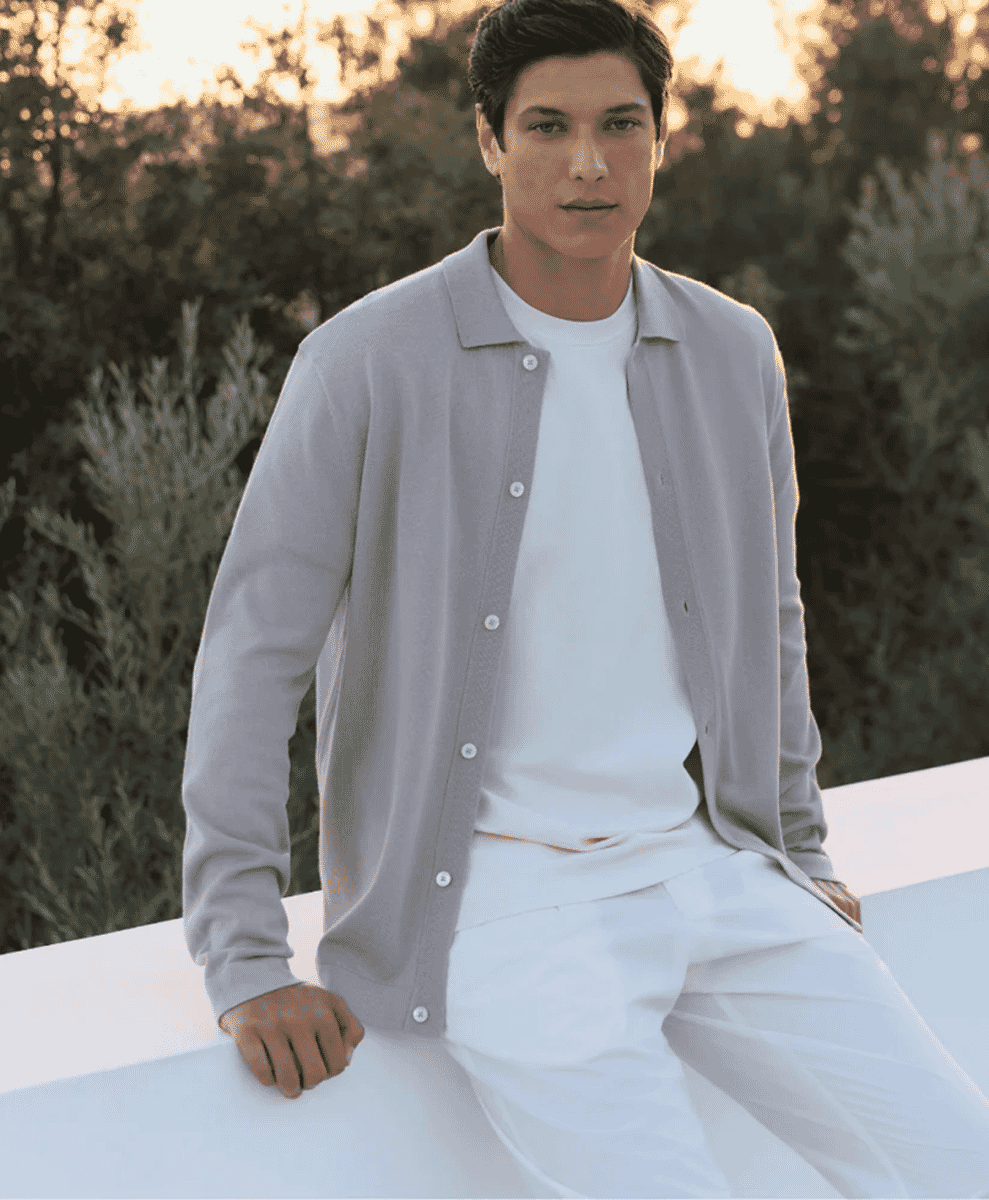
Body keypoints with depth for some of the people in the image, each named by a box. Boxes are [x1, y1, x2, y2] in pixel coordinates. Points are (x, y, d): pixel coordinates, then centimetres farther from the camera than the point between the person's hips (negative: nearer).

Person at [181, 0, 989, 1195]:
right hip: (489, 895, -4)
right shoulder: (368, 361, -9)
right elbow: (249, 656, -8)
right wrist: (245, 968, -11)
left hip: (704, 870, 5)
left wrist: (800, 858, 19)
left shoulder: (733, 356, 6)